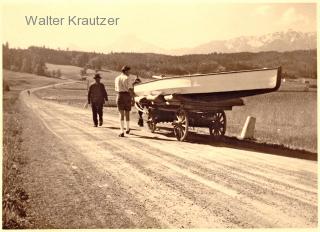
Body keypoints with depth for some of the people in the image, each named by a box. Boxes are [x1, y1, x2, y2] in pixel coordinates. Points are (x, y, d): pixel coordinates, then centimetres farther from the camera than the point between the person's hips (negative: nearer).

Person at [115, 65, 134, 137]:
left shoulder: (117, 78, 10)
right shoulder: (127, 78, -6)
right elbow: (130, 89, -15)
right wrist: (133, 98, -13)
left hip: (119, 96, 2)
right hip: (127, 96, -2)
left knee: (121, 114, -3)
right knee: (127, 113, 15)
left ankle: (122, 132, -15)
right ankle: (127, 129, 32)